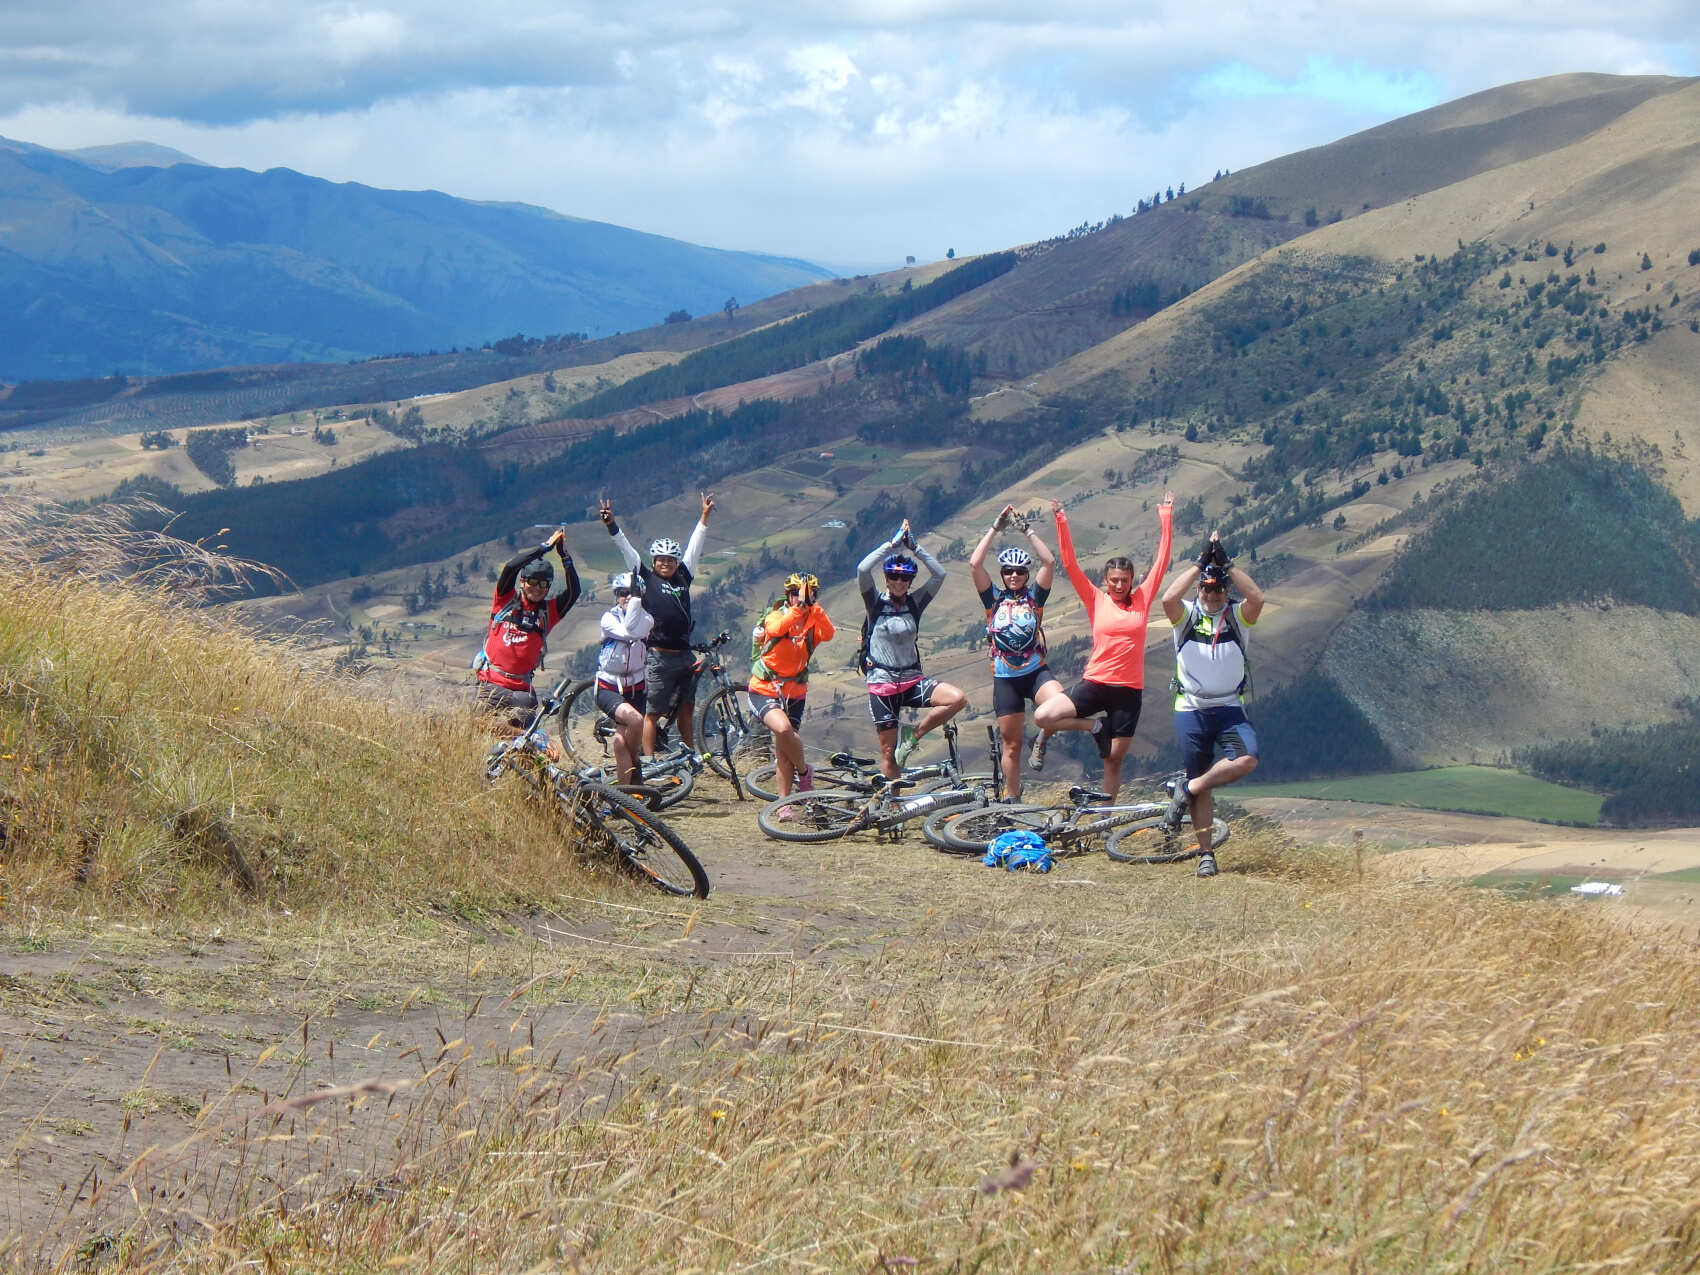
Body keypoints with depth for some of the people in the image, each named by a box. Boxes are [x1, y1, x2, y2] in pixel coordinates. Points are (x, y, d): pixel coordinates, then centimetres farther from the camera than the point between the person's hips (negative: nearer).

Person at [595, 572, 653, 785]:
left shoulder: (645, 618, 2)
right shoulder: (609, 617, -7)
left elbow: (639, 631, -23)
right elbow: (627, 632, -27)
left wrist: (636, 602, -19)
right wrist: (631, 606, -20)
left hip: (634, 688, 3)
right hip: (609, 689, -3)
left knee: (621, 741, -8)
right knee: (635, 719, -28)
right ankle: (633, 765, -7)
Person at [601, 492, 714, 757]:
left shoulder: (683, 577, 10)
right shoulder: (647, 579, 0)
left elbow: (694, 546, 18)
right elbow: (627, 551, -5)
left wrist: (705, 516, 22)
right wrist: (611, 526, -13)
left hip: (685, 657, 5)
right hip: (660, 657, -5)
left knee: (686, 710, 11)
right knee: (653, 713, 1)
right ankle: (649, 762, 6)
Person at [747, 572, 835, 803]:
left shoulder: (813, 621, -3)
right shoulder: (775, 616, -9)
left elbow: (828, 635, -27)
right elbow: (777, 629, -34)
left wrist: (815, 607, -39)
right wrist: (799, 608, -45)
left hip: (794, 691, 3)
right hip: (765, 688, -3)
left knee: (783, 749, 4)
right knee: (783, 728, -27)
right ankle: (803, 771, -3)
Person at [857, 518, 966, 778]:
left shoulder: (914, 603, 4)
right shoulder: (876, 603, -3)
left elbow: (939, 574, -5)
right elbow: (863, 569, -19)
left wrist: (914, 547, -8)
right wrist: (893, 544, -16)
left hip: (913, 680, 3)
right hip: (882, 684, -3)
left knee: (957, 698, -22)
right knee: (888, 752, -2)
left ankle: (913, 734, -2)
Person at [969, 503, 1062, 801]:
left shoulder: (1034, 595, 4)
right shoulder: (994, 597, 4)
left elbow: (1049, 562, -8)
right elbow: (975, 564, -8)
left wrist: (1027, 530, -7)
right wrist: (995, 528, -7)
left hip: (1036, 672, -1)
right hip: (1005, 678, 1)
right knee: (1011, 744, 5)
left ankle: (1041, 741, 0)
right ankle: (1012, 801, 20)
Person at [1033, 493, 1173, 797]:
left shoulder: (1142, 599, 6)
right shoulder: (1096, 600, 3)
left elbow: (1161, 560, 5)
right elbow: (1070, 564, -2)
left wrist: (1166, 518, 3)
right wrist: (1061, 522, -9)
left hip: (1128, 690, 0)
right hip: (1095, 683, 0)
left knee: (1114, 759, 6)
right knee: (1043, 717, -19)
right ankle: (1094, 726, 5)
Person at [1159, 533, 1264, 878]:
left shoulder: (1237, 616, 0)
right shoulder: (1186, 614, -2)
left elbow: (1257, 599, -22)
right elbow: (1168, 598, -25)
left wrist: (1227, 565, -24)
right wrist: (1201, 563, -24)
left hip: (1229, 708, 1)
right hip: (1191, 710, -1)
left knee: (1247, 760, -26)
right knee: (1201, 789, 2)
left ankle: (1186, 790, -7)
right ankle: (1206, 855, 11)